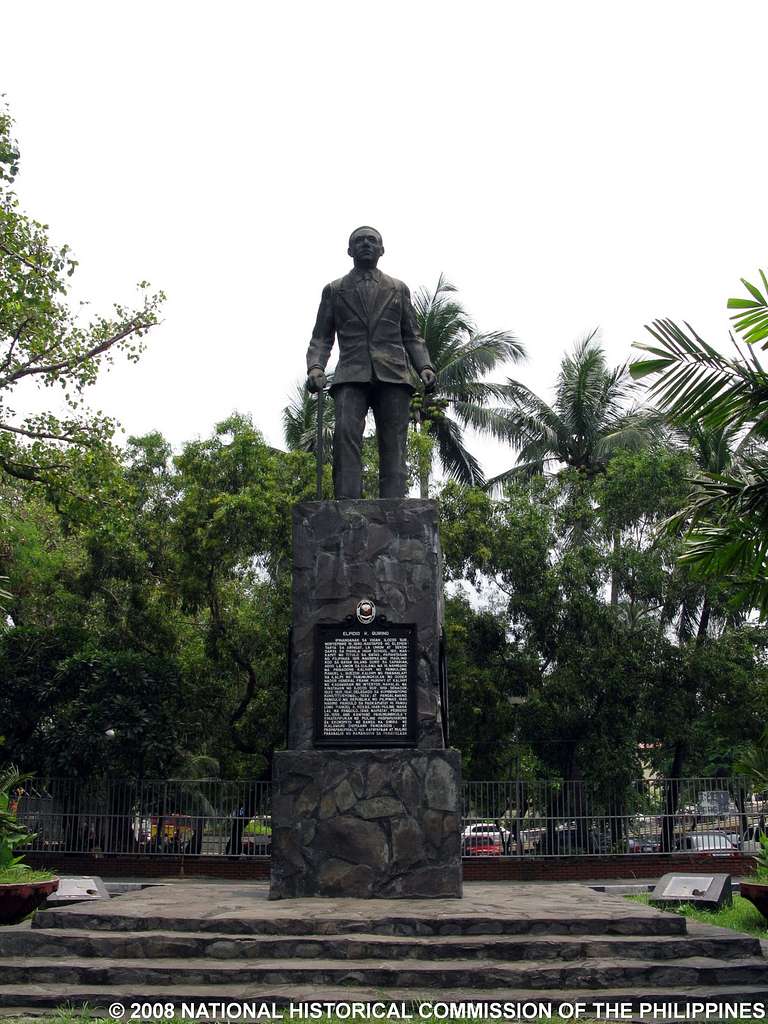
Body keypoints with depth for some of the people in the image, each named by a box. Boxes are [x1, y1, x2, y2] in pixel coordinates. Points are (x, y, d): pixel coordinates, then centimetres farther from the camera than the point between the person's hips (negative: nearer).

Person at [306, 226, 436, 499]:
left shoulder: (398, 289, 21)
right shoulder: (334, 290, 19)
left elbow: (411, 337, 19)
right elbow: (321, 337, 13)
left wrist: (424, 367, 0)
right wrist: (315, 367, -7)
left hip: (393, 374, 1)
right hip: (352, 376, -1)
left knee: (393, 446, -10)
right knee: (345, 434, -23)